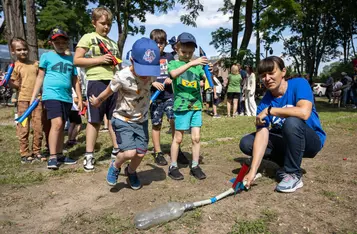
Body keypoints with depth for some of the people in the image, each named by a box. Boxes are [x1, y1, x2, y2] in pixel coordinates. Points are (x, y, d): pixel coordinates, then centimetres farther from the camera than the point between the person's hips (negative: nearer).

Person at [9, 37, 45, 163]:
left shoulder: (36, 64, 10)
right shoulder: (15, 66, 0)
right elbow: (16, 85, -2)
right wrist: (8, 81, -16)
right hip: (23, 100, -3)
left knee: (38, 127, 5)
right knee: (23, 128, 2)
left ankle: (36, 151, 17)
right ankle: (25, 154, 12)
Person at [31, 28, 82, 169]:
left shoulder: (71, 59, 14)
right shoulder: (47, 56, 4)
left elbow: (75, 81, 17)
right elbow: (40, 77, 5)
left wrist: (80, 98, 14)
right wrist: (33, 96, 1)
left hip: (67, 97, 4)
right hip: (51, 95, -4)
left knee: (61, 126, 10)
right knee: (57, 124, -17)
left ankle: (60, 155, 19)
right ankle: (52, 157, -9)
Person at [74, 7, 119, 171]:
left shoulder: (113, 43, 19)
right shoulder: (88, 37, 2)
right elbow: (76, 60, -5)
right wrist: (99, 60, -12)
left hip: (114, 82, 5)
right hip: (96, 82, -5)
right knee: (94, 120, 0)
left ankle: (116, 150, 22)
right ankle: (89, 155, 11)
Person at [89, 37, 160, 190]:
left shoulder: (152, 75, -14)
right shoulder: (122, 77, -26)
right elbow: (107, 93, -7)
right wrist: (96, 101, 10)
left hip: (141, 120, 4)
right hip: (122, 120, -4)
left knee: (140, 153, 2)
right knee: (130, 152, -17)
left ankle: (131, 172, 36)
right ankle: (115, 166, 18)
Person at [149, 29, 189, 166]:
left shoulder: (169, 57, 9)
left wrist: (171, 79, -6)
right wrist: (153, 83, -14)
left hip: (169, 95, 1)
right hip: (154, 96, -1)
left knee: (174, 120, -10)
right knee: (156, 124, 6)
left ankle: (177, 150, 6)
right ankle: (157, 152, 18)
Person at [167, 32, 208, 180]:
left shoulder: (196, 66, 10)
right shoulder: (173, 63, 0)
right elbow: (173, 74, -23)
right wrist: (191, 63, -31)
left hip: (196, 106, 4)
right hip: (181, 106, -3)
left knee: (196, 138, 5)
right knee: (178, 138, 5)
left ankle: (195, 166, 17)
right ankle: (173, 167, 17)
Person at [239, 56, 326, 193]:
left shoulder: (299, 84, -18)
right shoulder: (264, 103, -10)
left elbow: (304, 112, -38)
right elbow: (261, 135, -21)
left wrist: (269, 110, -27)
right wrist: (252, 171, -31)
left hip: (312, 140, -4)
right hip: (285, 141, 5)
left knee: (292, 122, -36)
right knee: (246, 143, -10)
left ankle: (293, 174, -17)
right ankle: (288, 163, 4)